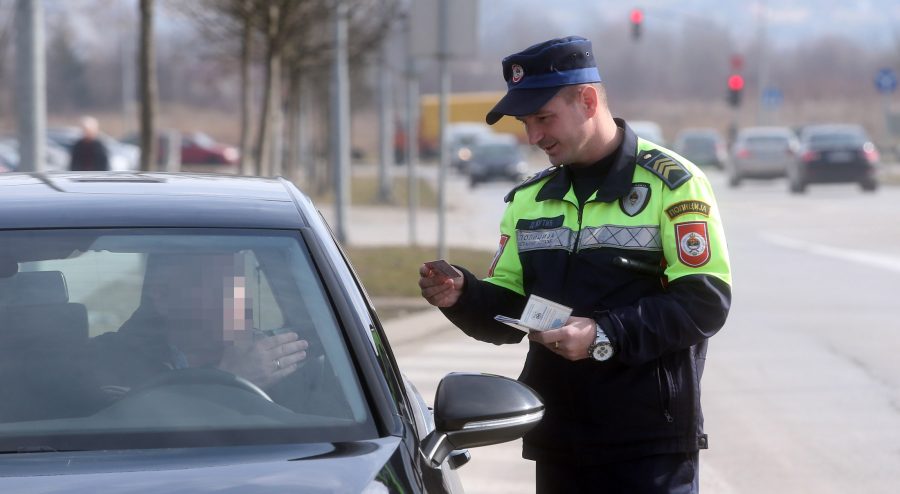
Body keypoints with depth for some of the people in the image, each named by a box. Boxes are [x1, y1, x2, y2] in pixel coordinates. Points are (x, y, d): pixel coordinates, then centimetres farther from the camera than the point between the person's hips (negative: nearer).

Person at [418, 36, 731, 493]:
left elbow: (706, 301, -14)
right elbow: (508, 309, 18)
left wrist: (606, 336, -22)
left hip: (650, 445, -6)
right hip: (558, 441, 6)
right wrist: (462, 297, -4)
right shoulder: (528, 199, 15)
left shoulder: (671, 184, -6)